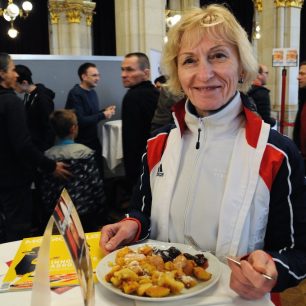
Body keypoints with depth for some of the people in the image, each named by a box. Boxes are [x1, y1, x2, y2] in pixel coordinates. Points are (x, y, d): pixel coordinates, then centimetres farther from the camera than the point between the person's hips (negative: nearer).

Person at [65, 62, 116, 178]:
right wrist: (103, 115, -19)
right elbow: (80, 121, -25)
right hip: (81, 142, -8)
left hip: (93, 139, 8)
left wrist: (105, 111, -1)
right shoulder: (75, 94, -18)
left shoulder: (92, 92, 9)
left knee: (99, 172, 12)